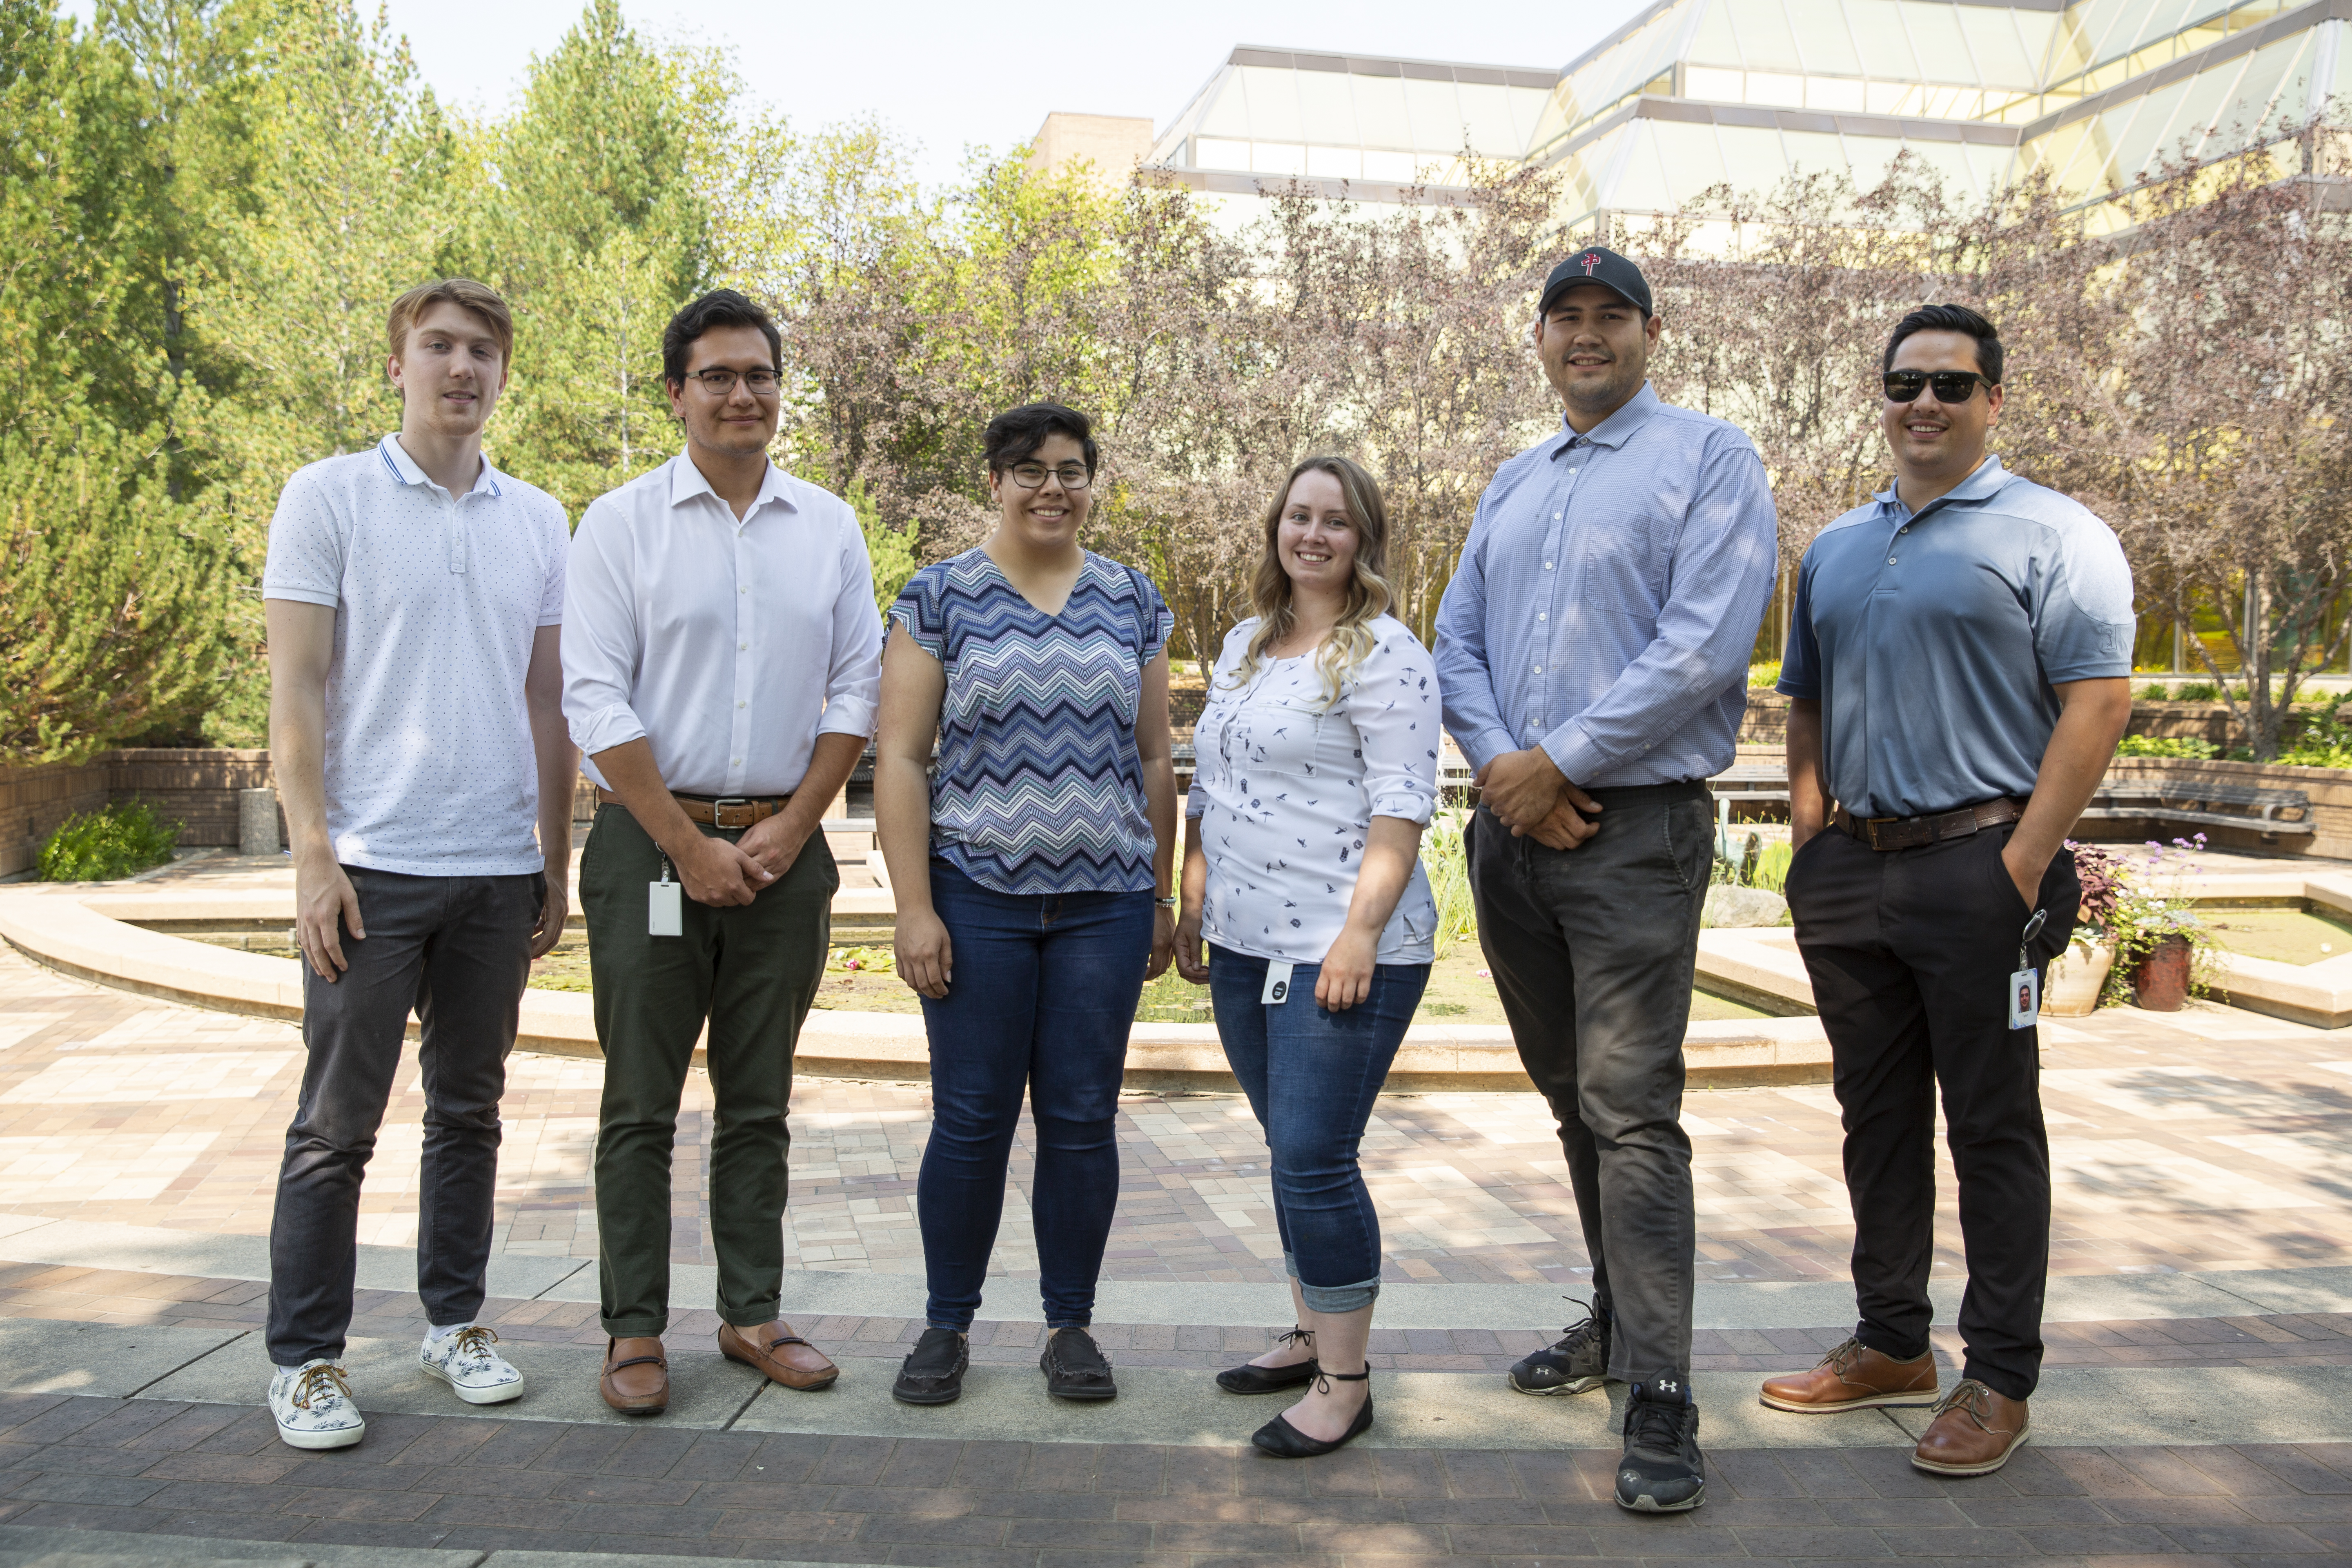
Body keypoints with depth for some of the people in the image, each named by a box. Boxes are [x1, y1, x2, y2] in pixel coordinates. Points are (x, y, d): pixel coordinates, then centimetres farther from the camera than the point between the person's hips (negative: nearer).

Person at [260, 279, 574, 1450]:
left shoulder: (537, 519, 11)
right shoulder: (328, 497, 0)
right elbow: (295, 690, -4)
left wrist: (556, 860, 11)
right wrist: (314, 854, -11)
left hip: (498, 869, 4)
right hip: (370, 863, -4)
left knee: (469, 1110, 13)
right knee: (337, 1124, 3)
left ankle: (455, 1323, 26)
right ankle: (304, 1359, 15)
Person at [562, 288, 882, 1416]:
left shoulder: (829, 526, 8)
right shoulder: (622, 522, -1)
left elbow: (856, 689, 7)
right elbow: (596, 703, -6)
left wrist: (790, 827, -4)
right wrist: (690, 849, -10)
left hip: (783, 846, 3)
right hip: (651, 844, -2)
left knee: (759, 1102, 11)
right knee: (641, 1103, 3)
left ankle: (753, 1315, 21)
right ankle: (635, 1332, 14)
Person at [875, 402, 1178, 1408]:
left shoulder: (1133, 603, 10)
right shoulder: (940, 598, 1)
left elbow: (1154, 759, 13)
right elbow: (899, 758, -2)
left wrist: (1163, 897, 10)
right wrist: (914, 907, -8)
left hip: (1105, 900, 2)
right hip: (977, 897, -2)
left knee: (1082, 1119, 6)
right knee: (971, 1122, 3)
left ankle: (1071, 1325, 20)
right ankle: (947, 1324, 20)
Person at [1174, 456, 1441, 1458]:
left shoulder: (1385, 655, -8)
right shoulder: (1245, 645, 16)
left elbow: (1401, 807, -14)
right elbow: (1209, 791, 21)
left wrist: (1359, 933, -21)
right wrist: (1195, 906, 16)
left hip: (1338, 955, -8)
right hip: (1245, 946, 8)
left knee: (1313, 1162, -7)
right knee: (1294, 1157, 16)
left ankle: (1344, 1381, 5)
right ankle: (1311, 1336, 29)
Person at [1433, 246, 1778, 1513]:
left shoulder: (1709, 458, -2)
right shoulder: (1513, 484, 18)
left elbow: (1705, 646, -14)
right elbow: (1456, 643, 13)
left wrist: (1561, 763, -14)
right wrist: (1499, 763, -6)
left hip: (1634, 827, -6)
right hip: (1511, 830, 7)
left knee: (1631, 1109, -10)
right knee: (1571, 1097, 15)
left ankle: (1660, 1400, -4)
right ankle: (1618, 1323, 30)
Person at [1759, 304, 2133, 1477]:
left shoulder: (2051, 535, -2)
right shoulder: (1834, 548, 16)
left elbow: (2098, 700, -10)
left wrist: (2024, 863, -16)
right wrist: (1809, 813, 7)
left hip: (1975, 867, -6)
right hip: (1849, 872, 6)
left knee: (1993, 1128, 1)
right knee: (1877, 1116, 13)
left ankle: (2000, 1379, 11)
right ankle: (1890, 1346, 25)